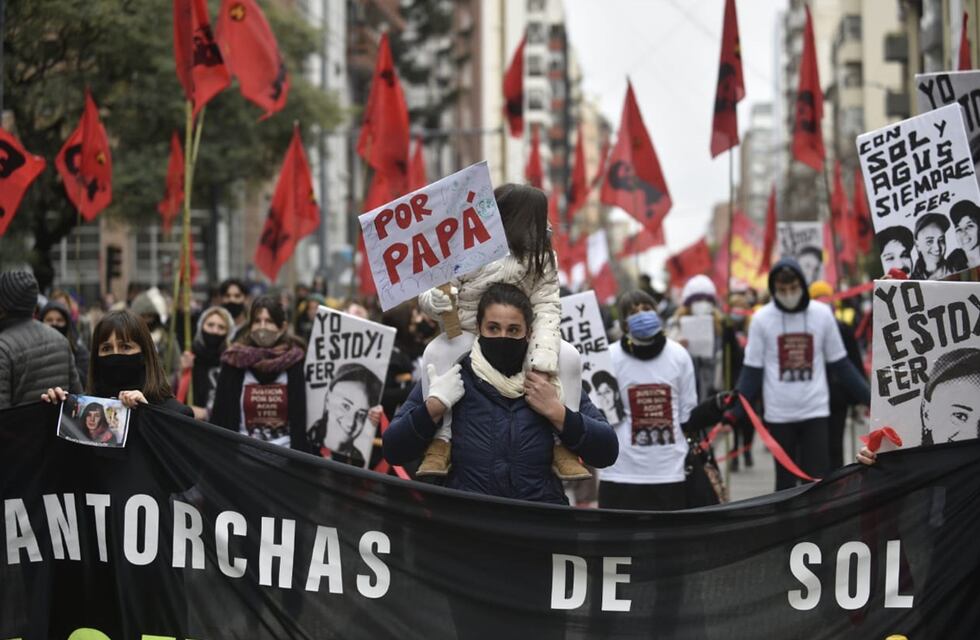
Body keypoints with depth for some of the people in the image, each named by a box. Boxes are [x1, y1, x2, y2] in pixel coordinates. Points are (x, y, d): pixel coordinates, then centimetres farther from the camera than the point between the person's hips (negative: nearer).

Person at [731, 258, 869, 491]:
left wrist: (869, 398, 0)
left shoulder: (822, 314, -2)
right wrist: (733, 413, -12)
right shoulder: (761, 319, -5)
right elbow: (752, 372, -2)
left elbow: (841, 364, 6)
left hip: (815, 411, 0)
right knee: (785, 481, 9)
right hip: (778, 415, 0)